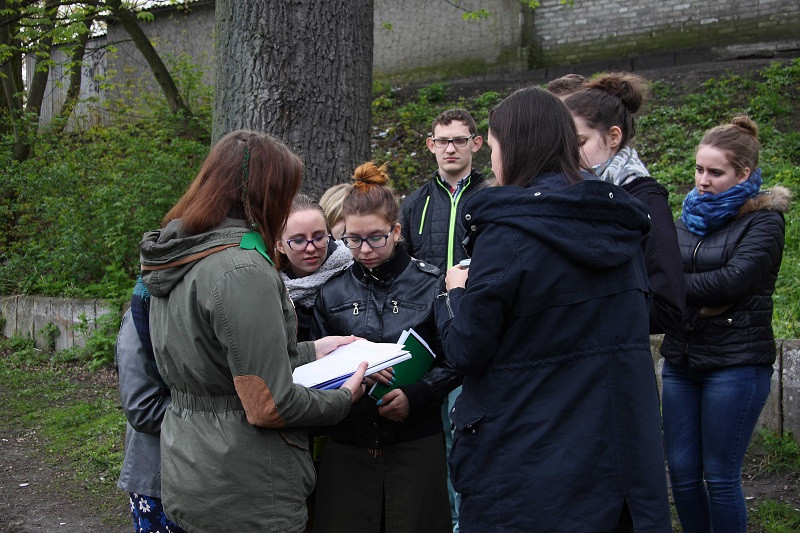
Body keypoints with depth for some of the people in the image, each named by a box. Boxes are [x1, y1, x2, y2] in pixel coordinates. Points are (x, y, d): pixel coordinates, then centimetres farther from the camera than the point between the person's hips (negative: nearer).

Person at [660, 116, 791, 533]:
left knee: (720, 477, 0)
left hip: (736, 363, -6)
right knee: (681, 471, 8)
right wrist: (699, 304, -13)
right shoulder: (690, 217, 12)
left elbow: (732, 280, -17)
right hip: (681, 360, 6)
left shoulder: (763, 221, -5)